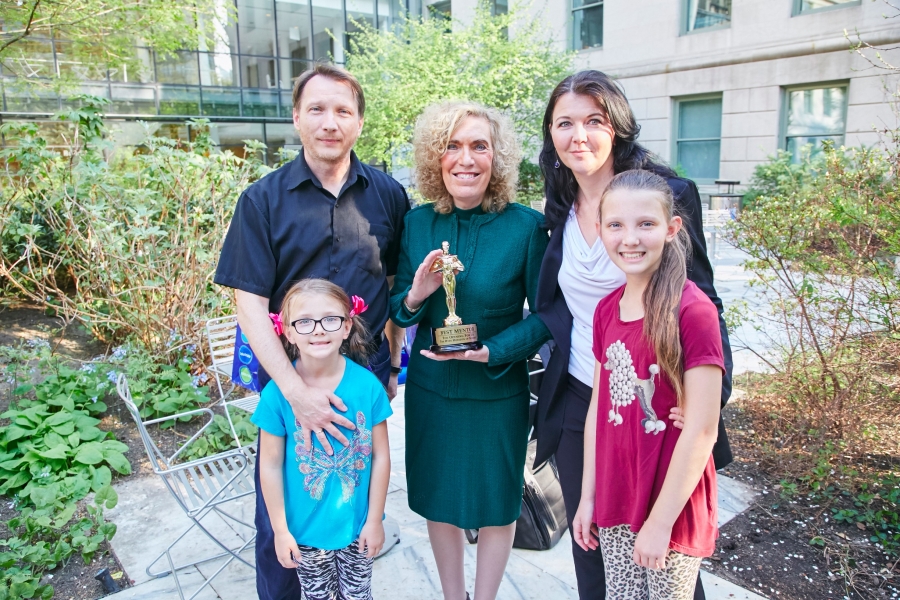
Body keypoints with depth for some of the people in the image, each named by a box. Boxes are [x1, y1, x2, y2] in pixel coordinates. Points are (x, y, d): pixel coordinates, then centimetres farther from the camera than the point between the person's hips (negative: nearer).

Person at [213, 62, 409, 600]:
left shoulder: (388, 195, 0)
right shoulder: (263, 199, -5)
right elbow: (250, 302, -9)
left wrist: (393, 363, 7)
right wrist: (295, 390, -19)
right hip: (289, 380, -1)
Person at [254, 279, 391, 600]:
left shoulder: (367, 384, -16)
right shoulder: (277, 393, -18)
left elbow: (380, 456, -8)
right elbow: (271, 466, -10)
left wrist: (374, 519, -3)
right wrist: (280, 530, -5)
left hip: (358, 525, 1)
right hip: (306, 529, -1)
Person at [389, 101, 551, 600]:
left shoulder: (527, 226, -15)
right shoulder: (417, 222, -5)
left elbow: (544, 315, -9)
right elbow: (398, 309, 3)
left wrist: (489, 352, -22)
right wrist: (415, 295, -20)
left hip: (499, 392, -3)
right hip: (430, 389, 3)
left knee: (496, 504, 16)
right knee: (438, 499, 19)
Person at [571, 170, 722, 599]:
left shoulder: (693, 310, -18)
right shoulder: (606, 310, 1)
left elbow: (702, 430, -18)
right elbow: (598, 407, 5)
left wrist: (661, 520, -14)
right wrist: (588, 496, 7)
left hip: (671, 506, -5)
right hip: (615, 502, 5)